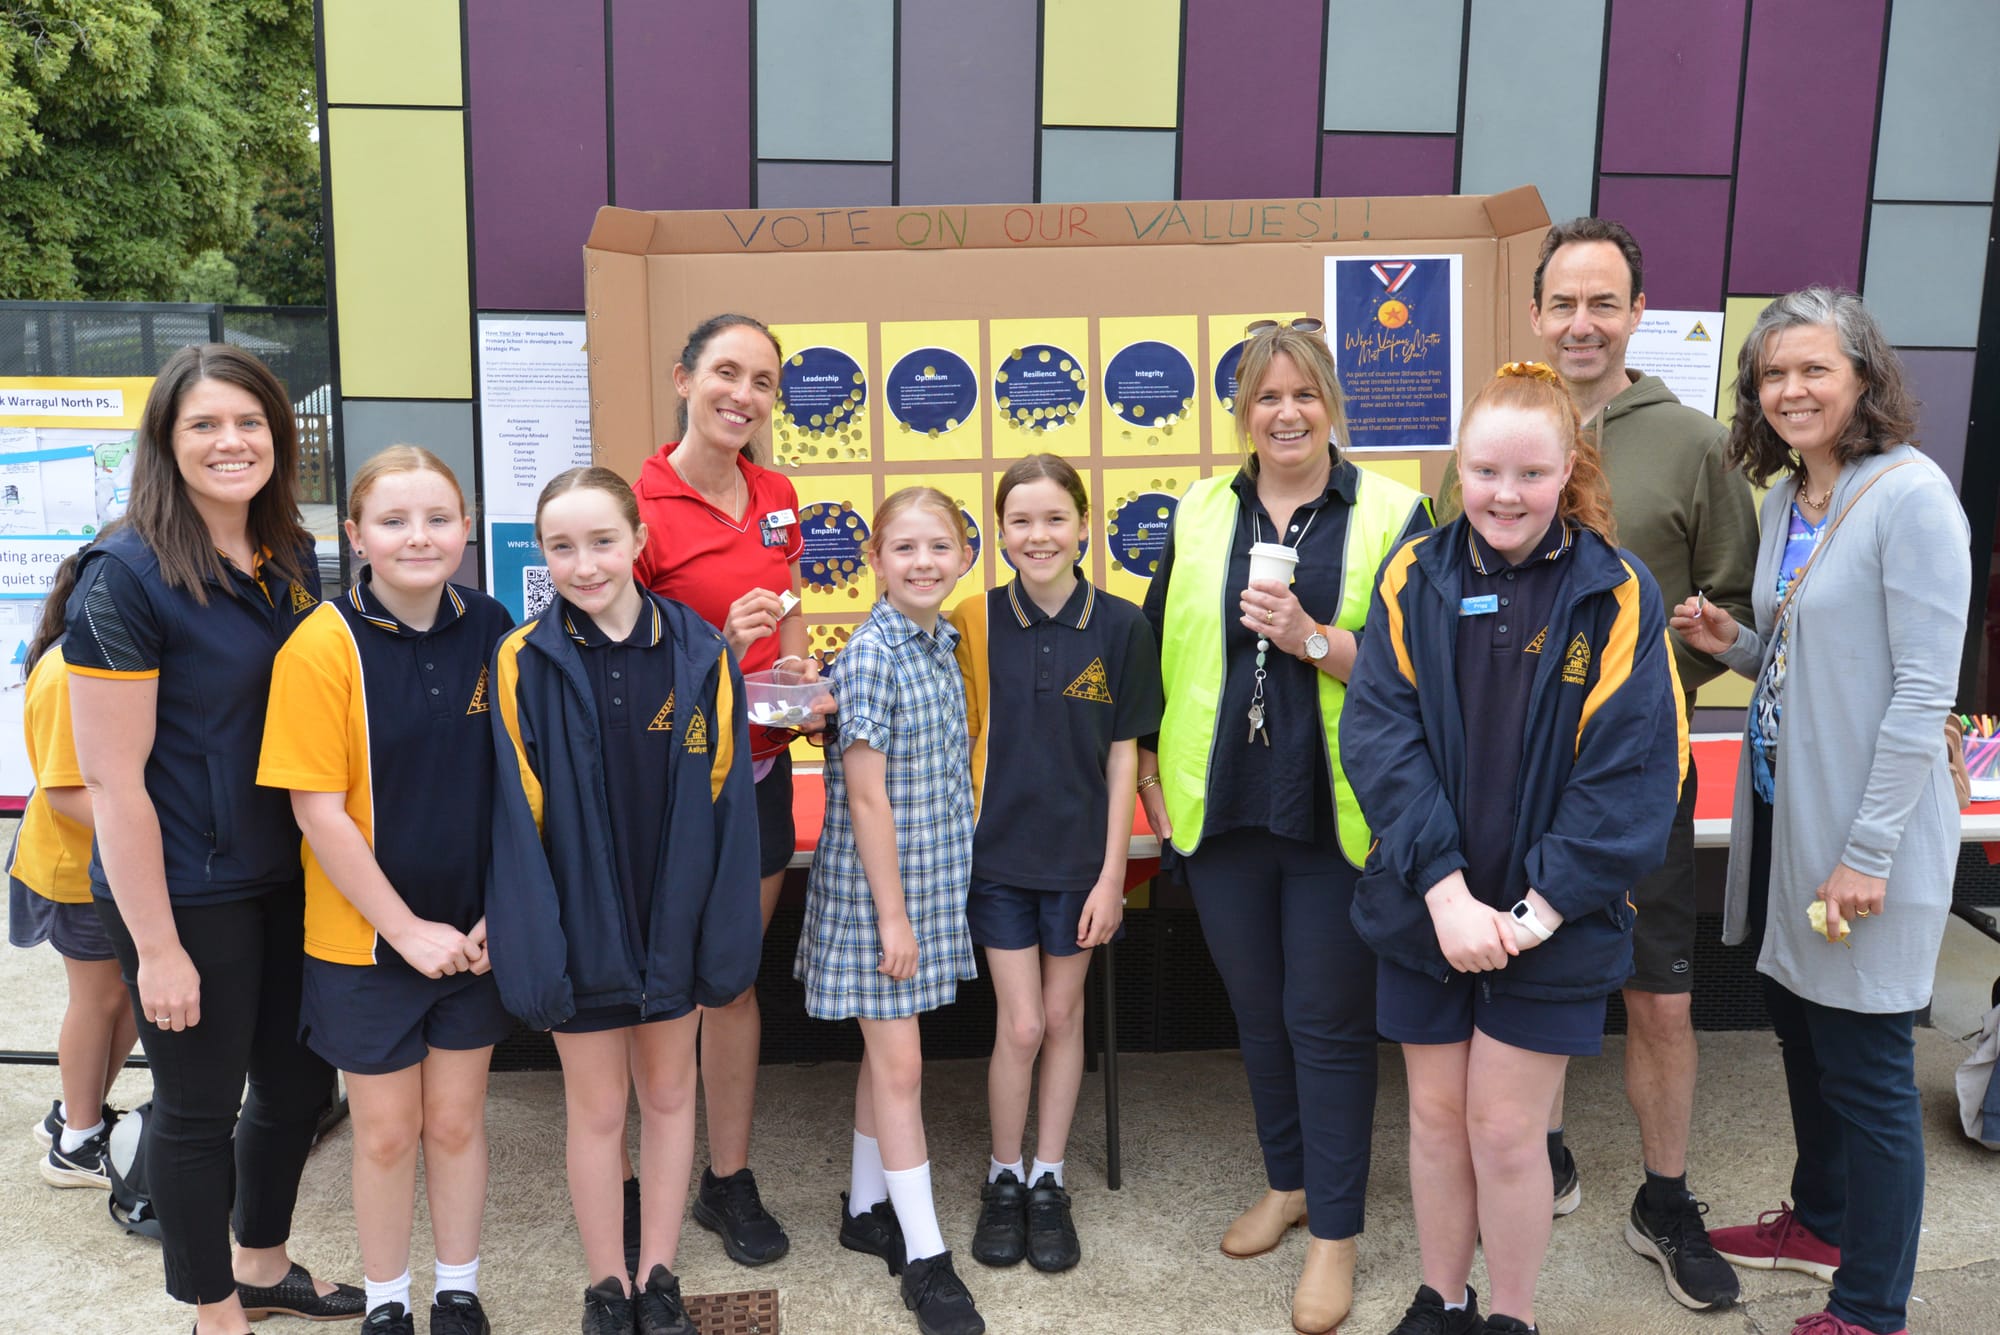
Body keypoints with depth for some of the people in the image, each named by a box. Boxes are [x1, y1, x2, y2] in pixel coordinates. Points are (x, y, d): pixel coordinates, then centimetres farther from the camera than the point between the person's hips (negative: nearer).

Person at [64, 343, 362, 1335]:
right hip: (187, 895, -7)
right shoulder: (126, 577, -17)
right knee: (199, 1107, 10)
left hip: (287, 878, 7)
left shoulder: (292, 560, 4)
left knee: (298, 1082, 19)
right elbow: (113, 779, -17)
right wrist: (156, 948, -17)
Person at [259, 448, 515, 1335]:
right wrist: (408, 929, -13)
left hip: (473, 932, 3)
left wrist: (503, 910, -4)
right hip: (365, 934, -3)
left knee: (457, 1120, 15)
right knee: (386, 1130, 12)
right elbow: (318, 810, -15)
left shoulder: (489, 628, -4)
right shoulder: (324, 644, -15)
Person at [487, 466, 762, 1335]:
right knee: (597, 1110, 12)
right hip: (580, 926, -2)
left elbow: (725, 803, -5)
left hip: (672, 922, 2)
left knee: (669, 1095, 16)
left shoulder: (700, 654, -8)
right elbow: (517, 819, -10)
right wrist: (533, 948, -13)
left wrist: (725, 937, -5)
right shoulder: (524, 663, -11)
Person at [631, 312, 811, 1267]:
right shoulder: (643, 506, -14)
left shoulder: (776, 497, 5)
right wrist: (719, 652, -26)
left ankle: (729, 1180, 29)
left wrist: (807, 673, -1)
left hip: (759, 766, 6)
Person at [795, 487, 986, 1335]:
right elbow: (867, 797, -18)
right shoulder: (870, 656, -17)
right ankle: (925, 1256, 12)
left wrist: (921, 903, 12)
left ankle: (866, 1209, 33)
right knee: (899, 1063, 2)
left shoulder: (944, 645, 5)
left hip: (934, 877, 7)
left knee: (887, 1049, 18)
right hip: (876, 882, -7)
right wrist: (892, 913, -16)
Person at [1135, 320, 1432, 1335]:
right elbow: (1157, 648, 13)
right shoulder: (1200, 515, 7)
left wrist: (1315, 640, -19)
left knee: (1328, 1018, 4)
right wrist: (1149, 767, 9)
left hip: (1339, 813, -3)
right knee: (1257, 1008, 17)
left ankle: (1334, 1232, 21)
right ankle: (1287, 1182, 38)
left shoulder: (1392, 514, -3)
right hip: (1222, 808, 4)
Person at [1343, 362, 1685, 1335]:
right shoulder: (1414, 579, -2)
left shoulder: (1616, 594, -6)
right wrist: (1444, 889, -17)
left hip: (1551, 922, -2)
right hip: (1425, 908, 2)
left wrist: (1544, 907, -16)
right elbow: (1379, 734, -9)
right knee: (1435, 1113, 14)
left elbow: (1634, 767, -10)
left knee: (1506, 1129, 5)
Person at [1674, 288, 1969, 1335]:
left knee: (1866, 1069, 3)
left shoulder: (1910, 496, -17)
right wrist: (1734, 644, -1)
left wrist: (1868, 853, -19)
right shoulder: (1786, 496, 8)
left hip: (1865, 830, -8)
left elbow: (1924, 690, -19)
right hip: (1782, 811, 8)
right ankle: (1819, 1220, 42)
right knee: (1800, 1032, 21)